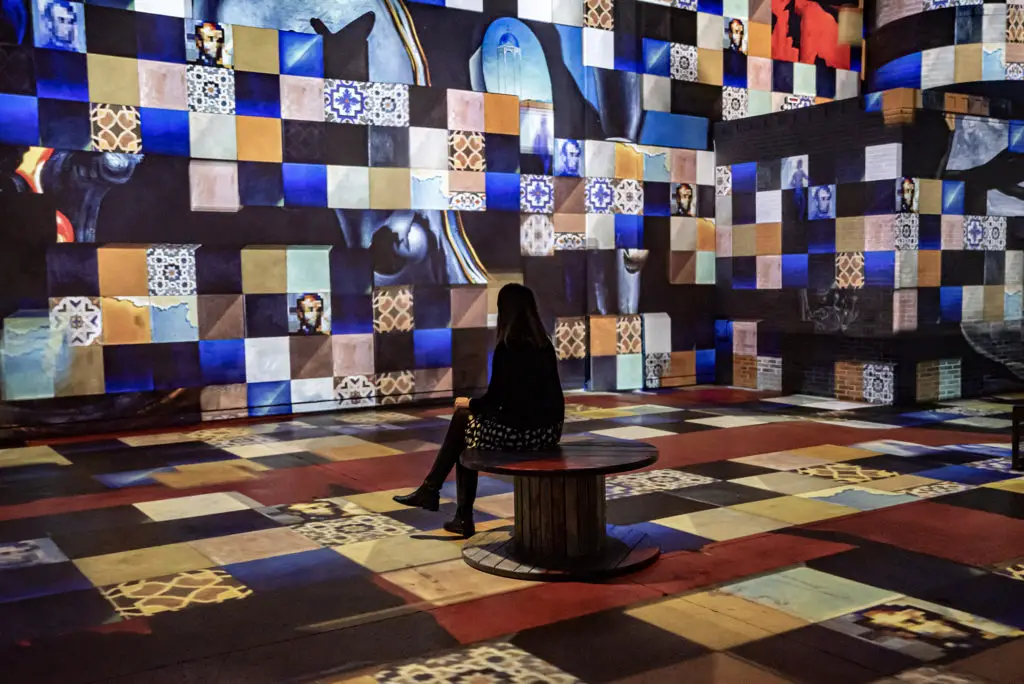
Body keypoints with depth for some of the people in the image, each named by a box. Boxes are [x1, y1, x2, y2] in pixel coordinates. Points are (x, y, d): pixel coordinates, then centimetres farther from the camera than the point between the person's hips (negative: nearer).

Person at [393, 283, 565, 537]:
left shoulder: (507, 348, -13)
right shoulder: (545, 345, 8)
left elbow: (495, 398, -11)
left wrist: (469, 403, 10)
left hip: (517, 433, -7)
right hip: (547, 431, 7)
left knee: (464, 419, 17)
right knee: (465, 422, 22)